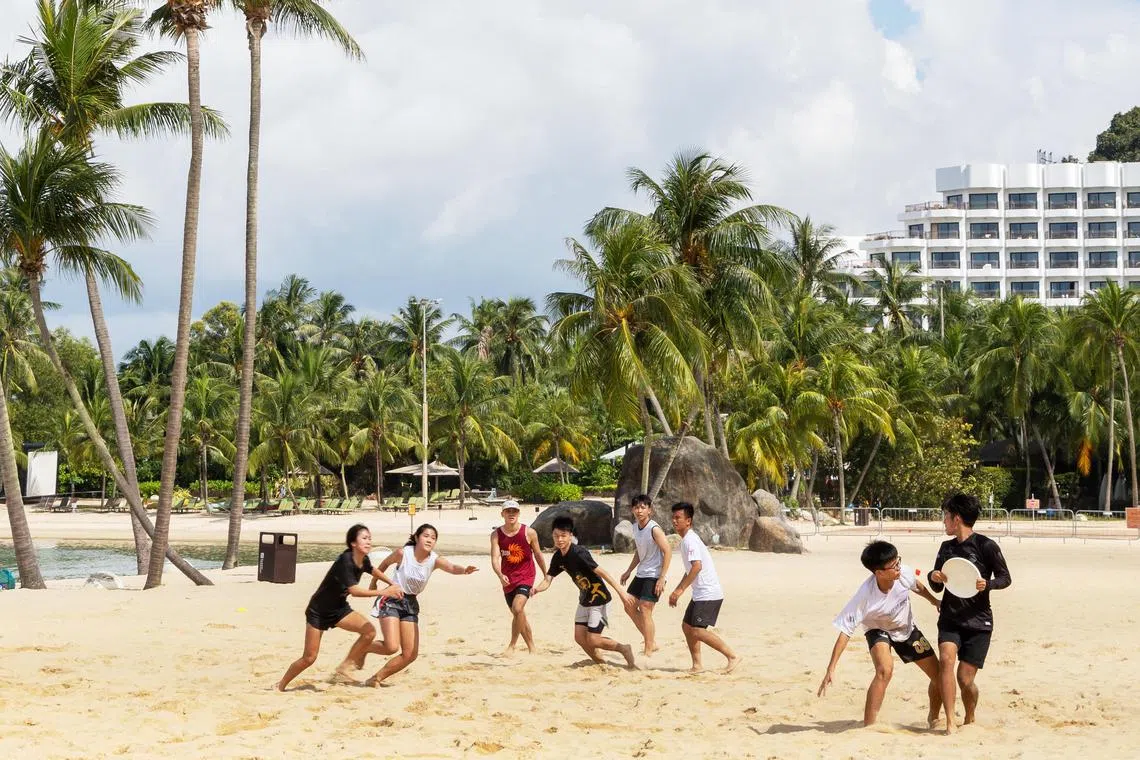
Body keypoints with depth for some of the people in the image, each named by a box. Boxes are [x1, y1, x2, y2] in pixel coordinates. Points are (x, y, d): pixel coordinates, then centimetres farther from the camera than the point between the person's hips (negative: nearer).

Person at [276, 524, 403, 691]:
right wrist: (383, 592, -32)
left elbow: (373, 571, 20)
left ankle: (345, 666, -2)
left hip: (339, 608, 7)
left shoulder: (363, 560, -5)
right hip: (319, 610, -7)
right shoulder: (345, 561, -29)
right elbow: (354, 590, -34)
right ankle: (281, 685, 19)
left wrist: (392, 585, 16)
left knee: (370, 631, -16)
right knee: (309, 658, -3)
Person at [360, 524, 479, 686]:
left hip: (411, 604, 5)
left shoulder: (434, 560, -11)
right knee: (391, 647, -20)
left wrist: (464, 570, -54)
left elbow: (452, 568, -31)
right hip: (392, 600, -5)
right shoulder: (403, 553, -16)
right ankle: (363, 648, 10)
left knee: (410, 654, 0)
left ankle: (377, 678, 17)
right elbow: (385, 563, 4)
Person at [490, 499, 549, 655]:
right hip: (508, 580, 3)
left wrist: (546, 576, 15)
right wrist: (500, 575, -33)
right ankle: (531, 647, 27)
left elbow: (538, 554, 6)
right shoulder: (496, 535, -5)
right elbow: (495, 558, -14)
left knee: (517, 609, -24)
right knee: (518, 615, 12)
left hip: (525, 577, -3)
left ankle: (513, 644, -10)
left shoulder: (529, 533, -7)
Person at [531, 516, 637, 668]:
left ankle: (624, 649, 14)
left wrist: (621, 592, -28)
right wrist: (536, 589, -26)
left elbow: (601, 572, -26)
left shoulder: (579, 553, -25)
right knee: (579, 638, 5)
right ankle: (601, 663, 22)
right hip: (584, 600, 8)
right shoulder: (557, 558, 0)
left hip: (599, 600, -8)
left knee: (592, 641, -8)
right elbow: (548, 580, -2)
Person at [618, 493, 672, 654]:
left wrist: (662, 578, -22)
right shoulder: (635, 527, 7)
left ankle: (648, 650, -6)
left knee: (645, 609, -13)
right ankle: (651, 642, 20)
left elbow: (668, 551, -20)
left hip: (654, 575, -9)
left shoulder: (654, 529, -18)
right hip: (641, 573, 9)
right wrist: (629, 571, 20)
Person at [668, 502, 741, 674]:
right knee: (687, 625, 12)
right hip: (700, 594, 10)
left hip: (708, 594, -10)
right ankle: (697, 665, 16)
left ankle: (732, 656, -9)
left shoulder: (690, 540, -15)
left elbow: (697, 566, -28)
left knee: (698, 631, -14)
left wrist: (680, 589, -26)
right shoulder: (685, 540, 17)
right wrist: (677, 590, 24)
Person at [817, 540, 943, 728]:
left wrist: (935, 601, 17)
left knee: (939, 675, 3)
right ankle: (868, 727, -28)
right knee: (885, 670, -34)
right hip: (878, 630, -4)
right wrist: (831, 669, -39)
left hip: (907, 628, 4)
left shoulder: (904, 574, -28)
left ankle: (933, 719, 31)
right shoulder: (865, 596, -38)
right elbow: (845, 632, -35)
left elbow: (917, 586, -1)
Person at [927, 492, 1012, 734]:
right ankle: (950, 722, -24)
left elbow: (1005, 578, -1)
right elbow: (937, 587, 17)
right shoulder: (946, 547, 11)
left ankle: (970, 719, 25)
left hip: (978, 621, -4)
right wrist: (934, 578, -6)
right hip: (950, 618, 4)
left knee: (965, 678, -4)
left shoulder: (986, 546, -6)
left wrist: (987, 584, -21)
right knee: (947, 658, -23)